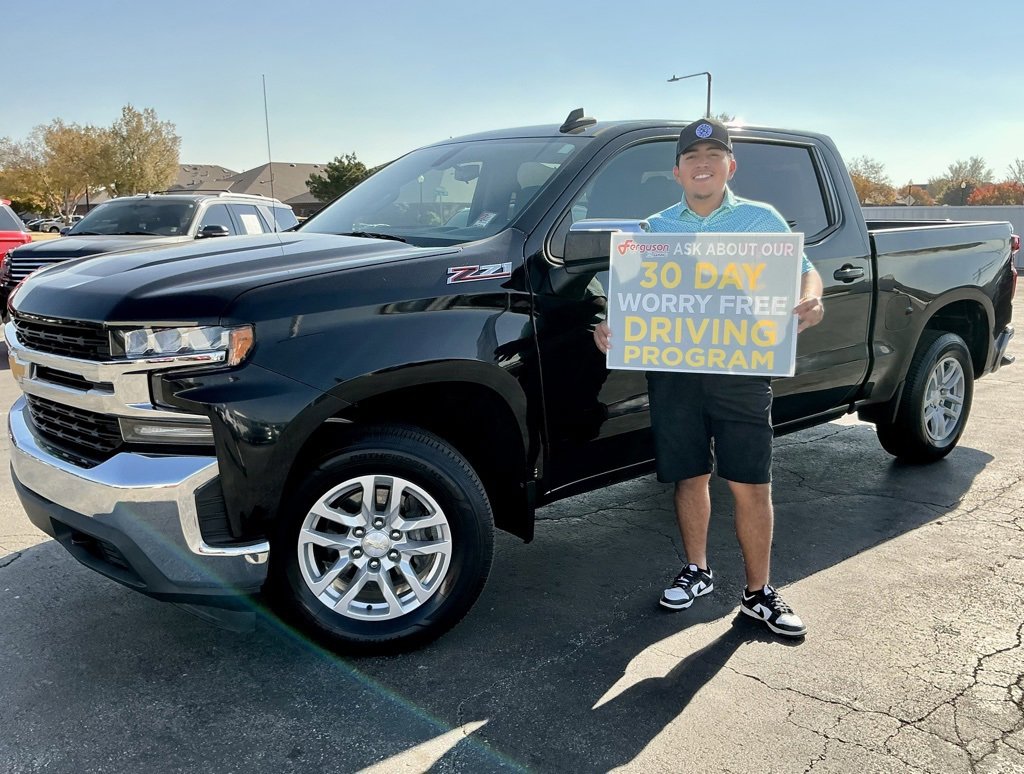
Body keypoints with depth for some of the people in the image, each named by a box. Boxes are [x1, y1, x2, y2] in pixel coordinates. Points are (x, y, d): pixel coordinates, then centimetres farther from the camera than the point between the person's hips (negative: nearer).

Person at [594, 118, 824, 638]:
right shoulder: (656, 229, 13)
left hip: (742, 370, -2)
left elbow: (805, 272, 7)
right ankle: (696, 572, 29)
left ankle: (758, 594, 13)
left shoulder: (762, 220, 8)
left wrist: (810, 302, -17)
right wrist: (612, 328, -9)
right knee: (690, 477, 10)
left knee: (750, 486, -2)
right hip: (673, 369, 2)